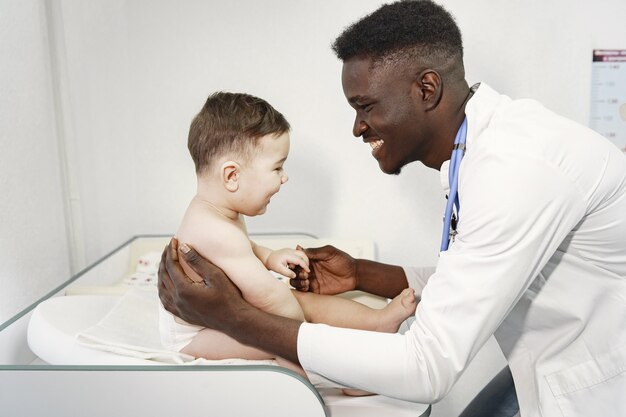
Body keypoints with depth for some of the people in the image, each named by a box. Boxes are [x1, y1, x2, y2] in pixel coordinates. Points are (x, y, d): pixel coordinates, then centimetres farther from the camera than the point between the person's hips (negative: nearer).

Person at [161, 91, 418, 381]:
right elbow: (269, 296, -33)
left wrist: (268, 257, 0)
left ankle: (378, 318, 0)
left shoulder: (212, 210, -3)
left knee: (304, 300, 2)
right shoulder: (217, 233, -36)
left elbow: (241, 248, 18)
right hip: (194, 334, -9)